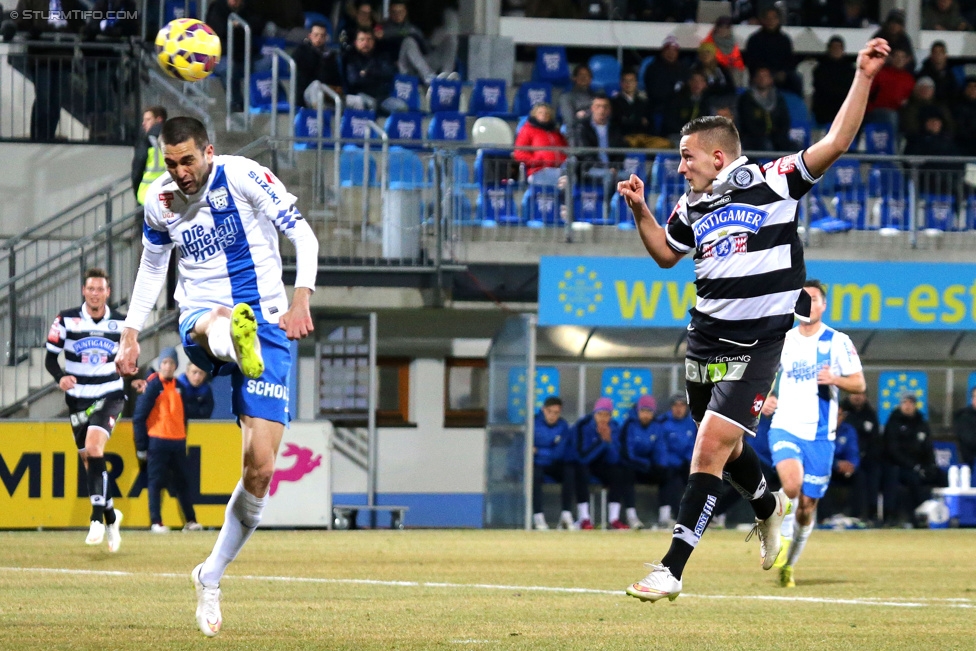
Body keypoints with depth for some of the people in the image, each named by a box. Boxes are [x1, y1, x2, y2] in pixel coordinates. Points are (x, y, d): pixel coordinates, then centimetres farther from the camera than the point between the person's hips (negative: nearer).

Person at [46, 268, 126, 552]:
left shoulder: (121, 323, 1)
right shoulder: (66, 320, -4)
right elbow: (50, 358, -1)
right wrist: (60, 377, -20)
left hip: (110, 396, -2)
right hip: (78, 398, 2)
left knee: (93, 446, -24)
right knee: (89, 460, 5)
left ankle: (97, 518, -23)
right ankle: (111, 517, 27)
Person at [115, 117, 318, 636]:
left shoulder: (243, 176, -8)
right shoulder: (160, 199, 5)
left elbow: (302, 234, -9)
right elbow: (152, 265, 22)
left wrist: (301, 299, -24)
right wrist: (131, 333, 15)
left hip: (266, 323, -2)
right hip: (198, 320, 2)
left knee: (261, 466, -10)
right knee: (217, 321, -42)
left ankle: (211, 576, 7)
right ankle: (232, 342, -80)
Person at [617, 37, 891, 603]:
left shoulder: (772, 183, -7)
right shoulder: (692, 207, 9)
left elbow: (837, 142, -11)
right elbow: (666, 254, 27)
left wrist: (863, 79, -18)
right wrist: (641, 211, 12)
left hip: (757, 344, -7)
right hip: (707, 337, 7)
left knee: (711, 448, -15)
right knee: (719, 446, 20)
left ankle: (673, 569, -15)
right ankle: (769, 505, 52)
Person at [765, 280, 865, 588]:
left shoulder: (838, 342, -1)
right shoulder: (782, 340, 7)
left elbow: (859, 383, 0)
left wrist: (834, 379, -20)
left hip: (820, 435, 0)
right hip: (785, 427, 0)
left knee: (807, 505, 4)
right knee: (791, 484, -29)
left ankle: (788, 565, 23)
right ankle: (782, 536, -6)